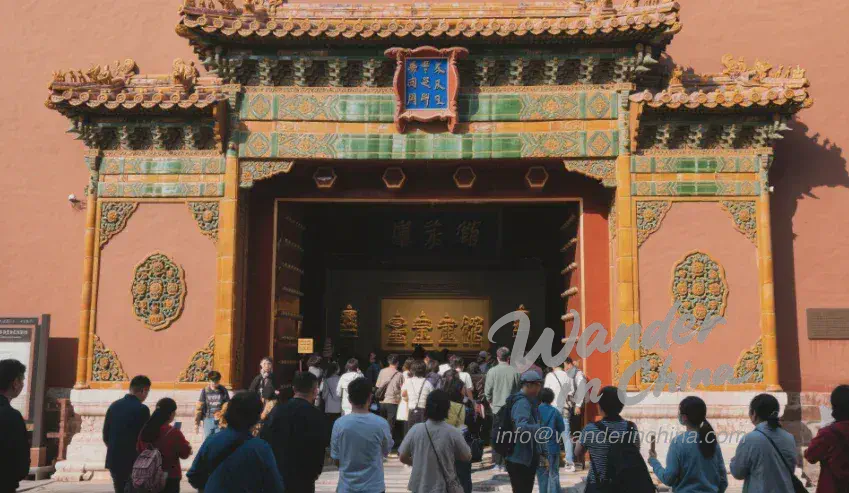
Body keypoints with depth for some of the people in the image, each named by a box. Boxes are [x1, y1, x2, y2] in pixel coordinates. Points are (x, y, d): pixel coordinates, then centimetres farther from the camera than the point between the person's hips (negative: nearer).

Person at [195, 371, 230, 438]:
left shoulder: (223, 390, -3)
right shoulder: (205, 390, -3)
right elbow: (199, 407, 0)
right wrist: (196, 422, 0)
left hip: (220, 420, -1)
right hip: (208, 419, 1)